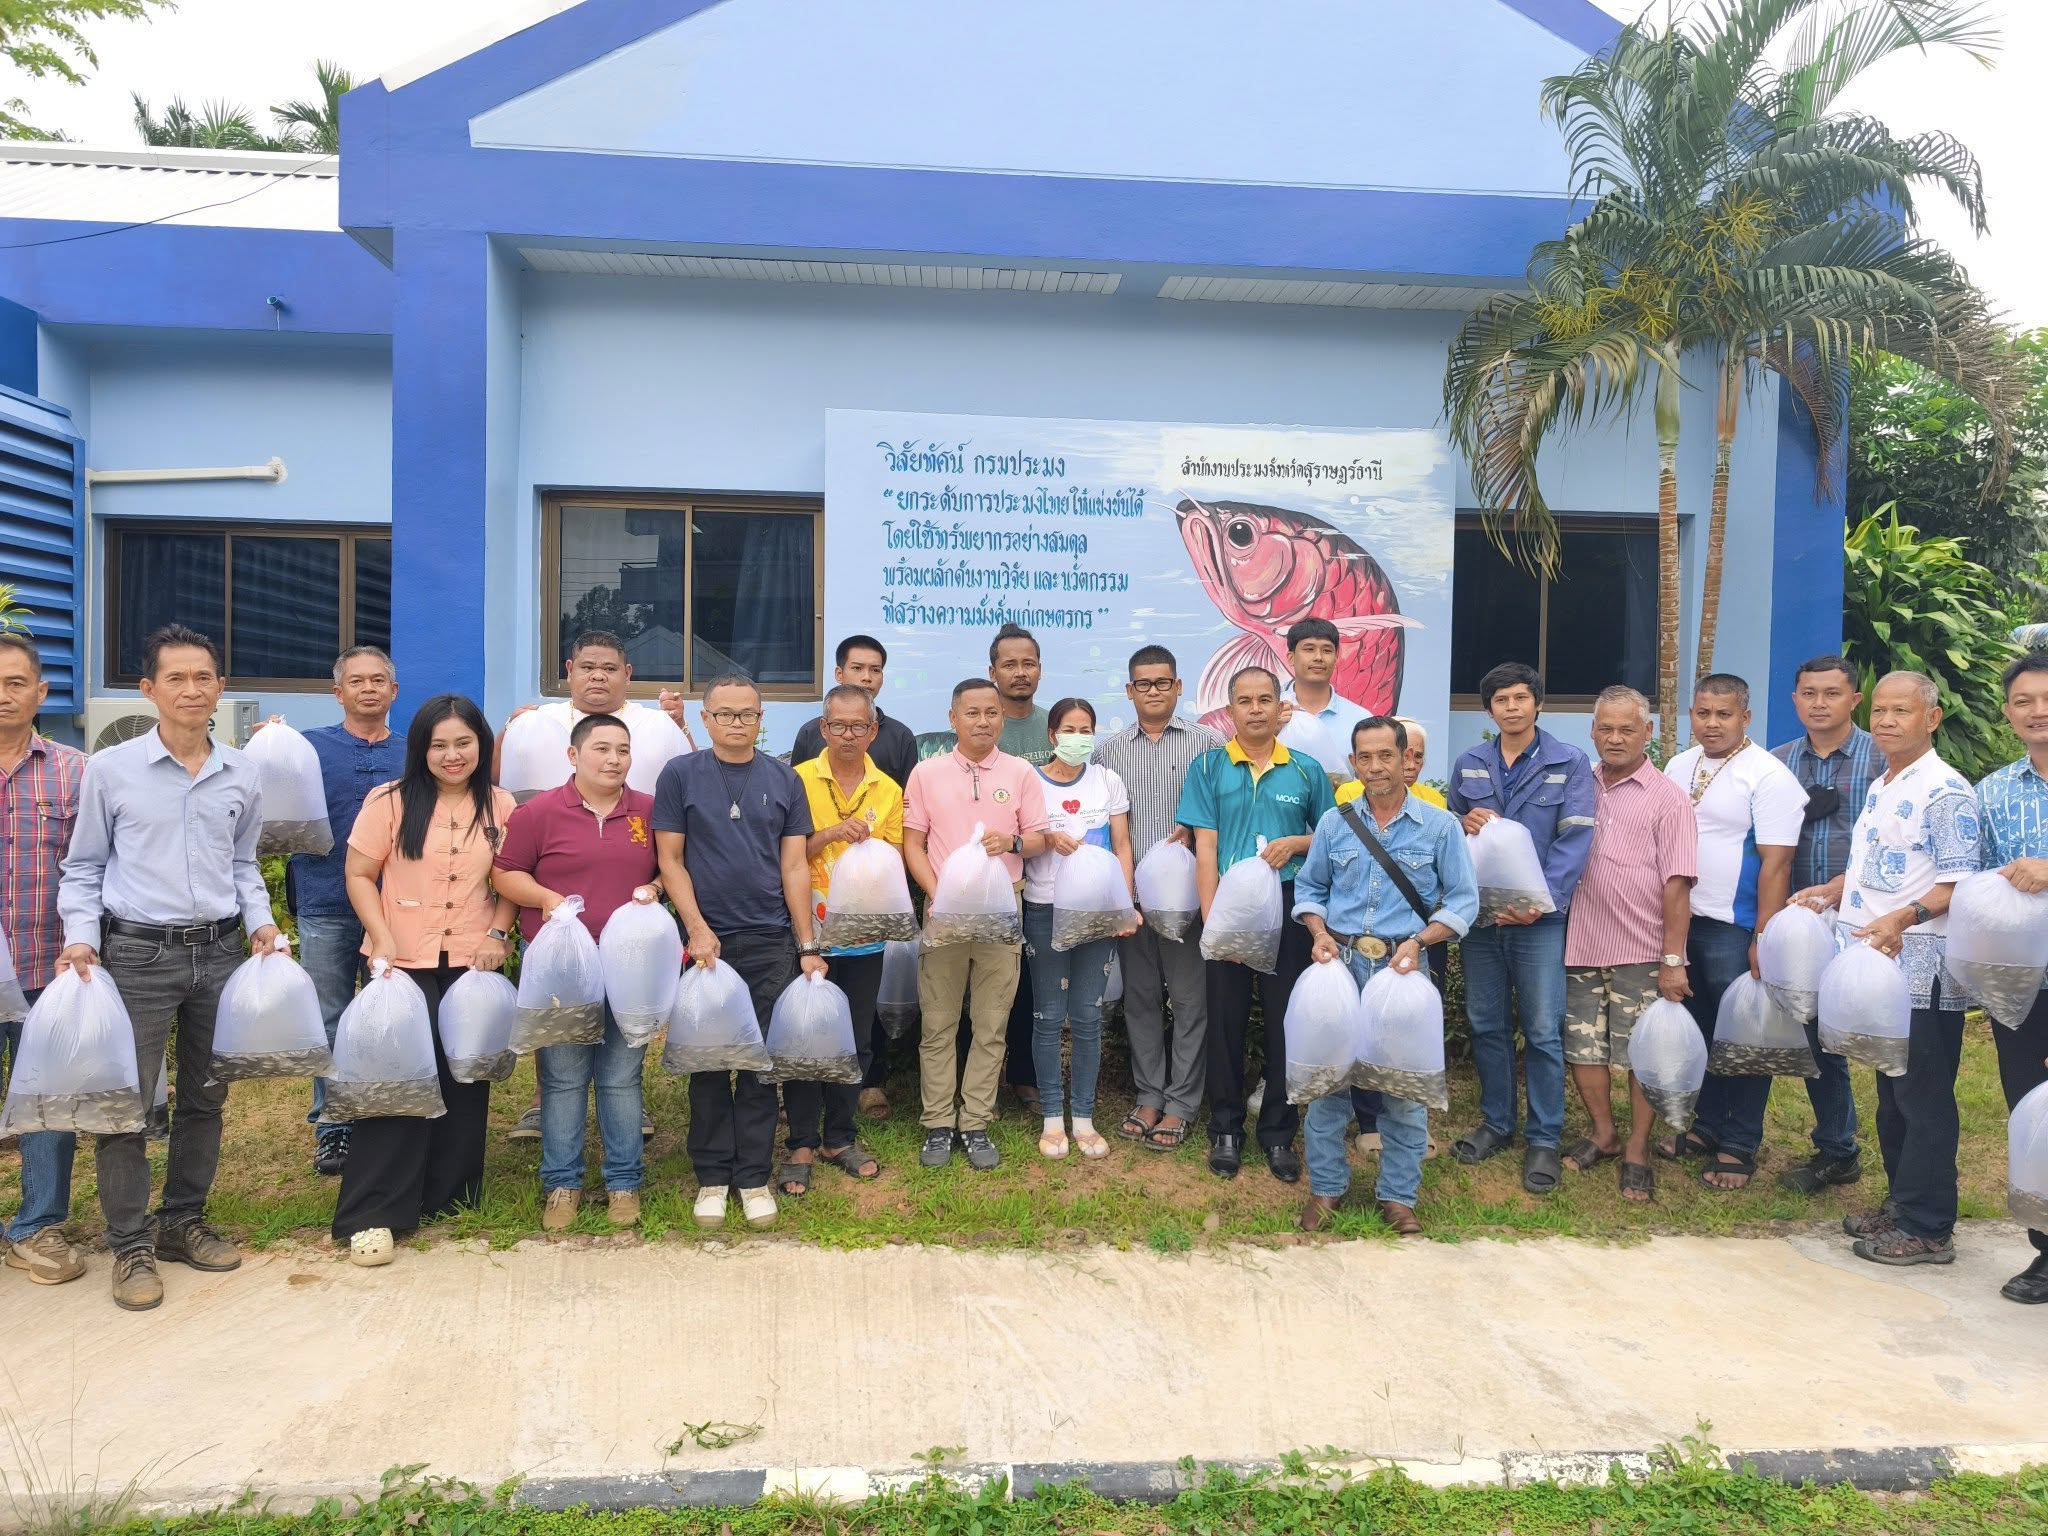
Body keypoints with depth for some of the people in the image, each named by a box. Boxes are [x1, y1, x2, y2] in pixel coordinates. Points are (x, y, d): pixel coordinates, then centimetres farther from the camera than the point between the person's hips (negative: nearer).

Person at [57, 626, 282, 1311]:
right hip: (138, 953, -3)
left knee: (206, 1097, 12)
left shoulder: (242, 775, 6)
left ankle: (183, 1222, 27)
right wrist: (82, 938, -9)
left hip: (218, 952, 3)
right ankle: (131, 1246, 10)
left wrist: (259, 921, 3)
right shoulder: (110, 768, -2)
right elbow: (83, 866, 4)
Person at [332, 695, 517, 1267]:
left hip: (471, 965, 3)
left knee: (465, 1081, 10)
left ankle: (448, 1196, 25)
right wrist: (383, 941, -11)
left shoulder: (501, 807, 5)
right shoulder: (390, 802, -3)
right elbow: (359, 876, -1)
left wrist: (498, 933, -4)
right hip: (402, 964, -3)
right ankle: (371, 1216, 0)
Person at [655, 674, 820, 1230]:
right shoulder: (681, 775, 2)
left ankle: (755, 1177, 15)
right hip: (705, 940, -1)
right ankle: (712, 1177, 18)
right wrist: (697, 930, -10)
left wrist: (808, 945, 1)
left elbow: (794, 866, 5)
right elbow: (670, 860, -1)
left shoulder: (783, 780, 7)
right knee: (707, 1062, 6)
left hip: (770, 943, 1)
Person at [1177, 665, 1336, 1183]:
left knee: (1285, 1021, 5)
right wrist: (1212, 920, -11)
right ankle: (1226, 1130, 20)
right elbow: (1205, 848, -4)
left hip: (1287, 908, 1)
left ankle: (1279, 1133, 19)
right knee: (1226, 1020, 6)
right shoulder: (1209, 767, 2)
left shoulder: (1306, 771, 6)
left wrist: (1296, 842, -8)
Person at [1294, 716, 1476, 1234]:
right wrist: (1319, 932, -3)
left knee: (1404, 1085, 2)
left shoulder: (1439, 826, 1)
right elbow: (1309, 888, 16)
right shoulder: (1334, 823, 8)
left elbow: (1463, 900, 2)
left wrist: (1419, 940, -12)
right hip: (1339, 962, 2)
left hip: (1402, 967, -2)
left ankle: (1398, 1195, 17)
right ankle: (1326, 1186, 19)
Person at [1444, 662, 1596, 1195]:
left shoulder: (1570, 764, -2)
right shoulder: (1468, 765, 10)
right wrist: (1463, 824, -9)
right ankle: (1496, 1121, 27)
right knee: (1487, 1024, 12)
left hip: (1539, 916, -4)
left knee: (1543, 1031, -2)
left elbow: (1574, 842, -9)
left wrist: (1543, 902, -21)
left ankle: (1544, 1139, 10)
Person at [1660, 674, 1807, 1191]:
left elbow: (1776, 861, -14)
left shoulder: (1768, 776, -11)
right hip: (1681, 921, 6)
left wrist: (1763, 938, -17)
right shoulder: (1678, 768, 9)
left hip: (1734, 929, -6)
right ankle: (1707, 1127, 29)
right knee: (1697, 1031, 15)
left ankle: (1739, 1147, 15)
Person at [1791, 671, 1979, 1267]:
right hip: (1877, 966, 9)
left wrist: (1903, 918, -31)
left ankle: (1927, 1228, 9)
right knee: (1891, 1093, 17)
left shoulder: (1946, 792, -12)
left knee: (1923, 1097, -1)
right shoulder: (1880, 789, 15)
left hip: (1922, 967, -9)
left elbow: (1958, 884, -18)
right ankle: (1902, 1201, 29)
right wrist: (1828, 893, 11)